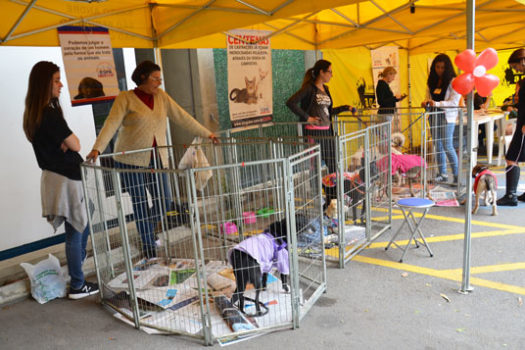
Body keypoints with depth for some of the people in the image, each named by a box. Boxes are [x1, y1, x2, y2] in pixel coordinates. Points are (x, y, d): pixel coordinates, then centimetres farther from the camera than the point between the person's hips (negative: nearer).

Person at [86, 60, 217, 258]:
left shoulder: (161, 96, 9)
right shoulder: (125, 98, -4)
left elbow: (181, 117, 11)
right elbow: (112, 124, -13)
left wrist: (206, 134, 11)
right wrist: (97, 148, -27)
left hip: (157, 159, 5)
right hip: (132, 160, -4)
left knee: (164, 201, 3)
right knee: (140, 203, 1)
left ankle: (147, 231, 31)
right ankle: (148, 246, 17)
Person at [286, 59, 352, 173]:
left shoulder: (325, 89, 16)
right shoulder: (309, 88, -8)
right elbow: (290, 103, -18)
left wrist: (346, 108, 20)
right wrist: (307, 117, -16)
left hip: (327, 131, 8)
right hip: (314, 132, -8)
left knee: (332, 166, 8)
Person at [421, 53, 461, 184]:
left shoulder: (453, 82, -6)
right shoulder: (432, 82, 13)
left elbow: (454, 102, -13)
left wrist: (437, 104, -26)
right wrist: (426, 102, -5)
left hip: (447, 116, -6)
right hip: (434, 116, 6)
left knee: (447, 146, -9)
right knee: (438, 146, 8)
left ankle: (457, 174, 0)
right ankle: (442, 174, 16)